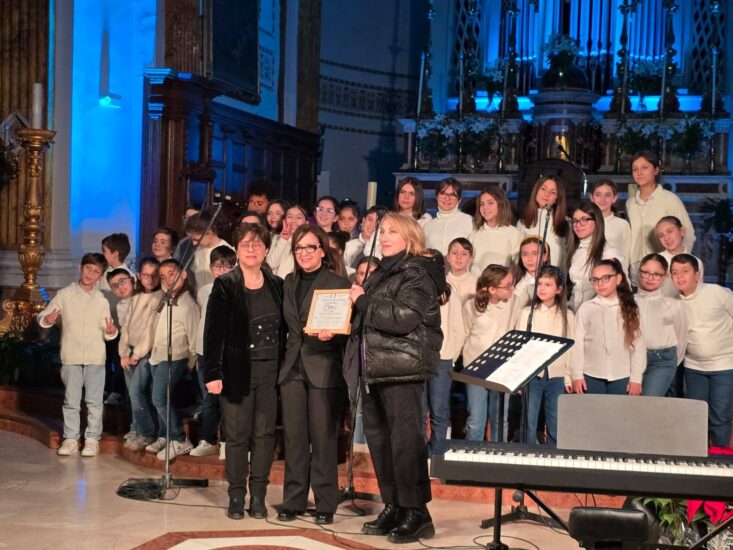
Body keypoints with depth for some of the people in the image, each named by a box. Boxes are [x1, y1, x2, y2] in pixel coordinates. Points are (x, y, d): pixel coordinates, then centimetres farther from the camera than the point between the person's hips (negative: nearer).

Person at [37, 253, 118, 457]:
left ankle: (92, 439, 9)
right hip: (71, 356, -1)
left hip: (95, 358, 1)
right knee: (71, 400, 4)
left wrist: (111, 331, -16)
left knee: (94, 400, 2)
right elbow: (42, 316, 2)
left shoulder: (102, 300, 7)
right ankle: (71, 439, 12)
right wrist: (47, 320, -20)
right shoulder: (64, 294, 2)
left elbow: (106, 333, 6)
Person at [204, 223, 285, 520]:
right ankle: (236, 496, 11)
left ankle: (258, 495, 12)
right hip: (237, 370, -3)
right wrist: (212, 373, -13)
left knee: (264, 433, 4)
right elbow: (213, 331, -6)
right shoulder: (225, 285, -2)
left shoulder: (276, 285, 8)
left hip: (269, 370, 3)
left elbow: (283, 329, 9)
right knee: (237, 434, 2)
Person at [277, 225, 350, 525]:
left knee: (323, 438, 0)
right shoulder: (289, 283, 13)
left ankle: (325, 504, 8)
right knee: (294, 437, 6)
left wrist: (331, 333, -23)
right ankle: (293, 501, 14)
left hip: (324, 369, -5)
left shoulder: (338, 283, -3)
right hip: (293, 368, 5)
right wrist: (283, 359, 9)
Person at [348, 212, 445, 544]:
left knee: (405, 439, -10)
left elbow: (403, 318, -22)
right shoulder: (383, 273, 21)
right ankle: (393, 507, 17)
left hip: (403, 367, -9)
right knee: (378, 438, 9)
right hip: (376, 367, 9)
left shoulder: (417, 273, -7)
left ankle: (416, 513, -4)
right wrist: (354, 309, 12)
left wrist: (363, 302, -13)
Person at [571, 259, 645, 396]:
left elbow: (638, 344, 2)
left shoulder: (630, 309, 4)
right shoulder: (585, 308, 0)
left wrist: (636, 378, -3)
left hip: (622, 377, 1)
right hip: (591, 376, -1)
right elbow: (577, 343, -1)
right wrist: (576, 375, -6)